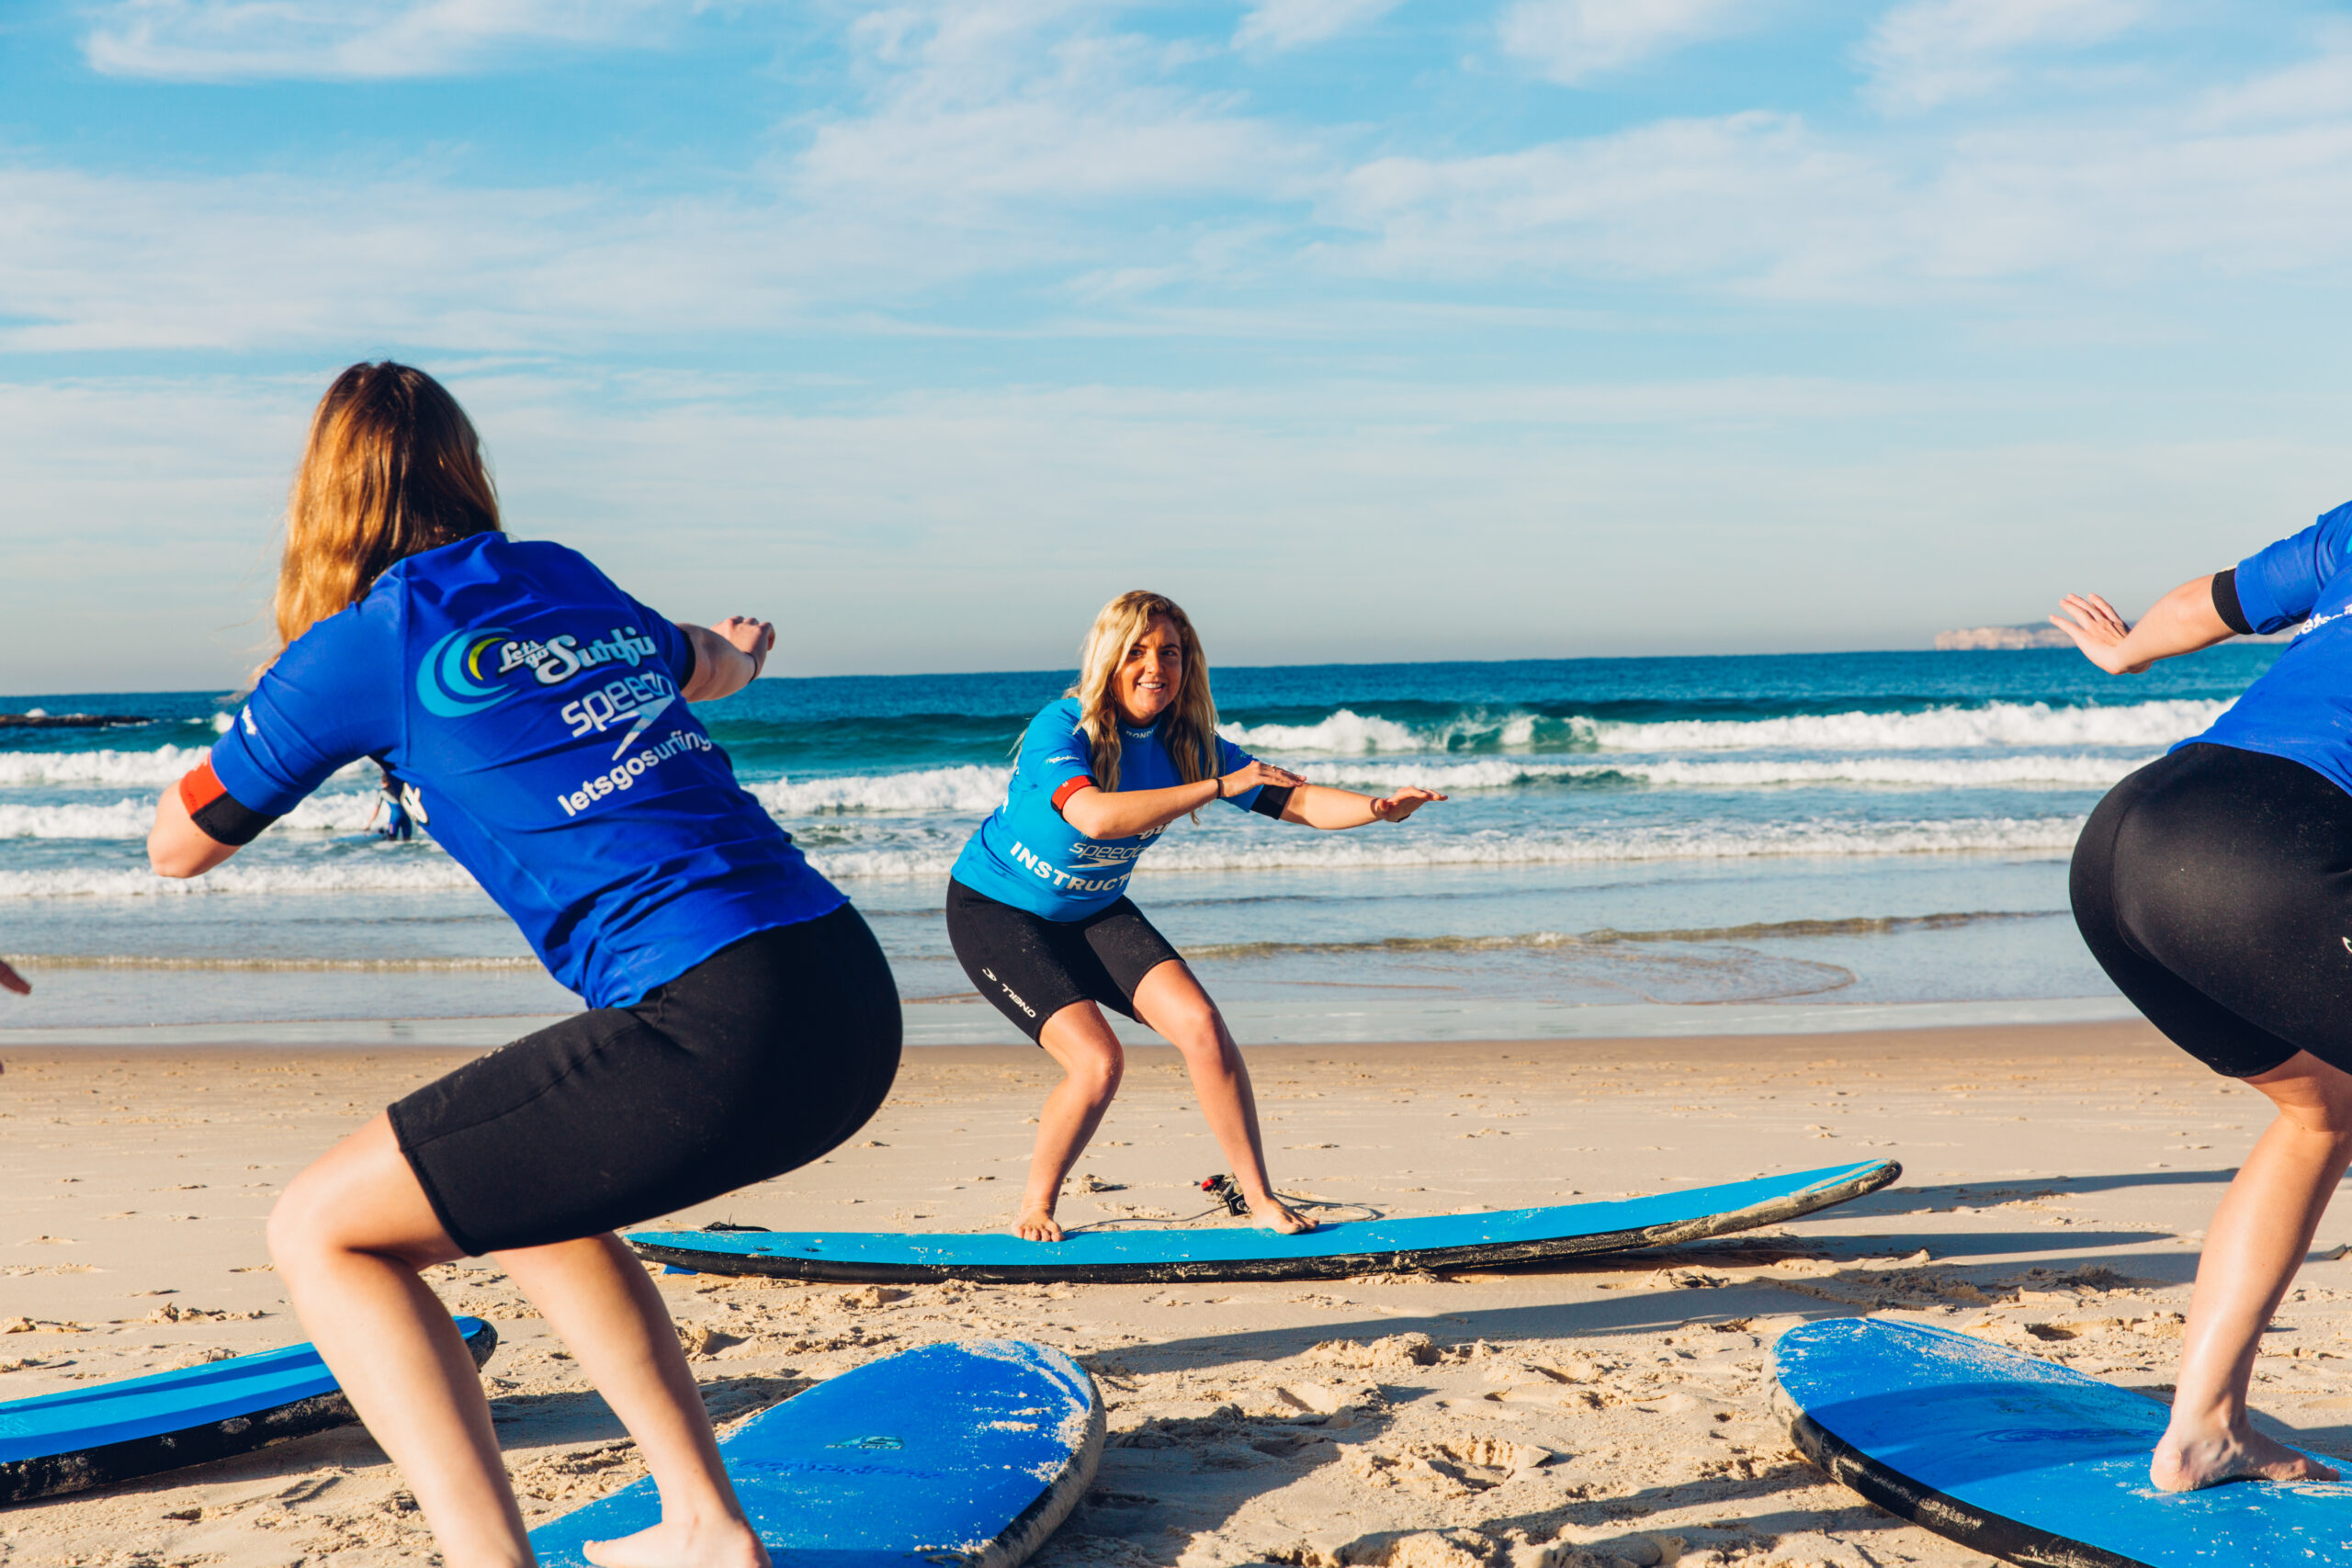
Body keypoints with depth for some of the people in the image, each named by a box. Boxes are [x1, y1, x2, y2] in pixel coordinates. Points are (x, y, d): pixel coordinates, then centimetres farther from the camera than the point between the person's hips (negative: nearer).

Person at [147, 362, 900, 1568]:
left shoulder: (369, 641, 3)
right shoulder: (576, 585, 20)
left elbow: (179, 846, 18)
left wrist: (270, 723, 35)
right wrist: (737, 650, 68)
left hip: (724, 1033, -7)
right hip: (854, 1002, 7)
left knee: (322, 1231, 6)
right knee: (523, 1193, 29)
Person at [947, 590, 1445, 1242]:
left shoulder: (1187, 743, -10)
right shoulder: (1060, 727, -27)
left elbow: (1296, 800, -13)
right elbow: (1095, 816, -46)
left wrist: (1377, 807, -33)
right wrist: (1218, 787, -43)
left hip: (1095, 912, 5)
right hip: (994, 912, -5)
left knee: (1200, 1024, -13)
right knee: (1096, 1059, -20)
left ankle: (1262, 1200, -2)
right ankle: (1035, 1209, 4)